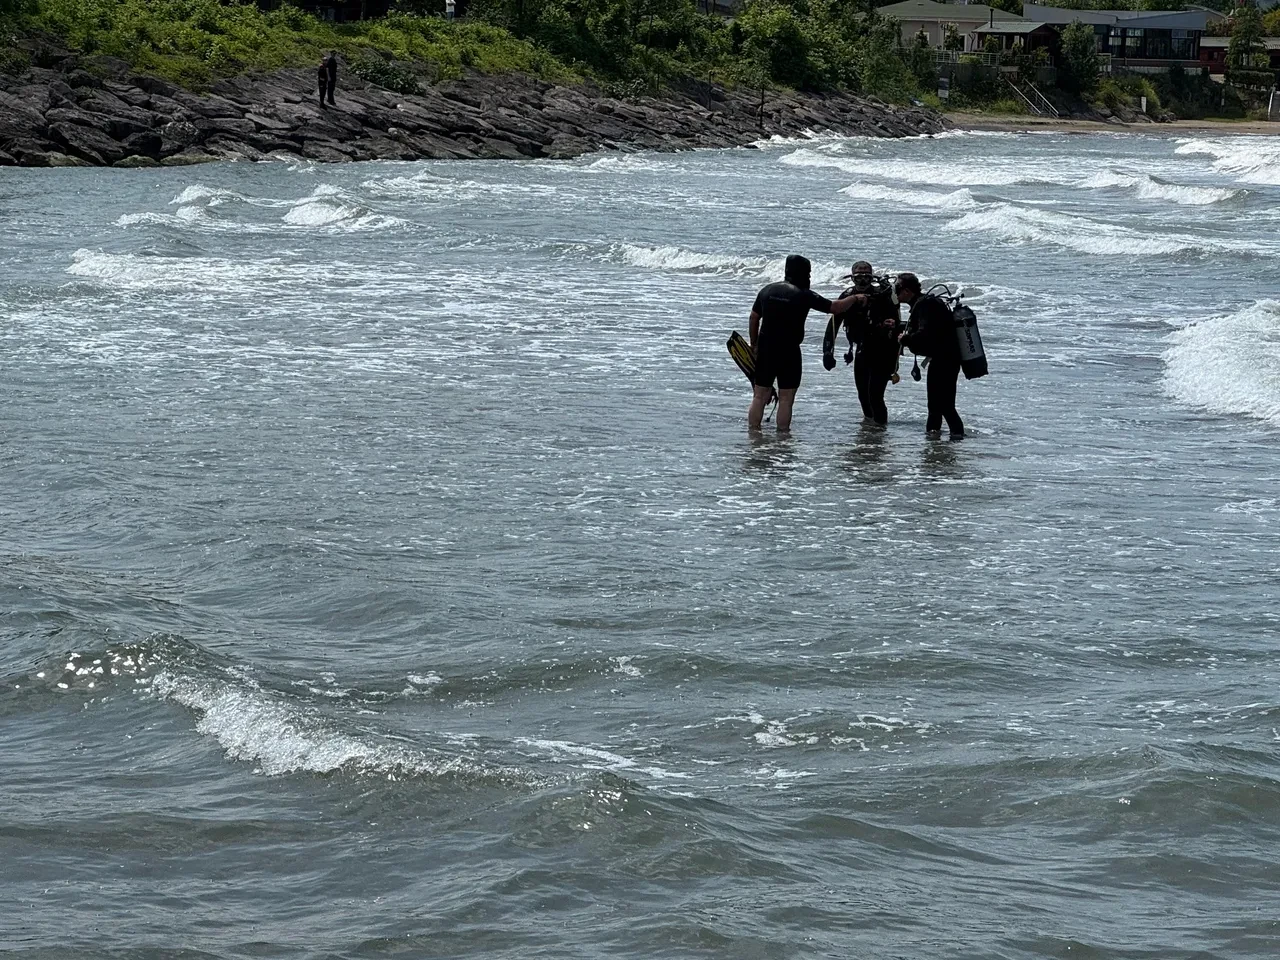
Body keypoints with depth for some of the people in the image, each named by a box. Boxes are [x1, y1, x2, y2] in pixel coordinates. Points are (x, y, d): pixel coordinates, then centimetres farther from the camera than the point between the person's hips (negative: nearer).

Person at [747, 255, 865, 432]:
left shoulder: (767, 290, 6)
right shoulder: (804, 295, -9)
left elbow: (754, 317, 12)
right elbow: (835, 308, -6)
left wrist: (754, 344, 23)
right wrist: (856, 298, 10)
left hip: (765, 349, 5)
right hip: (789, 351, -5)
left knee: (760, 396, 9)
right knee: (786, 398, 2)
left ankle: (753, 431, 8)